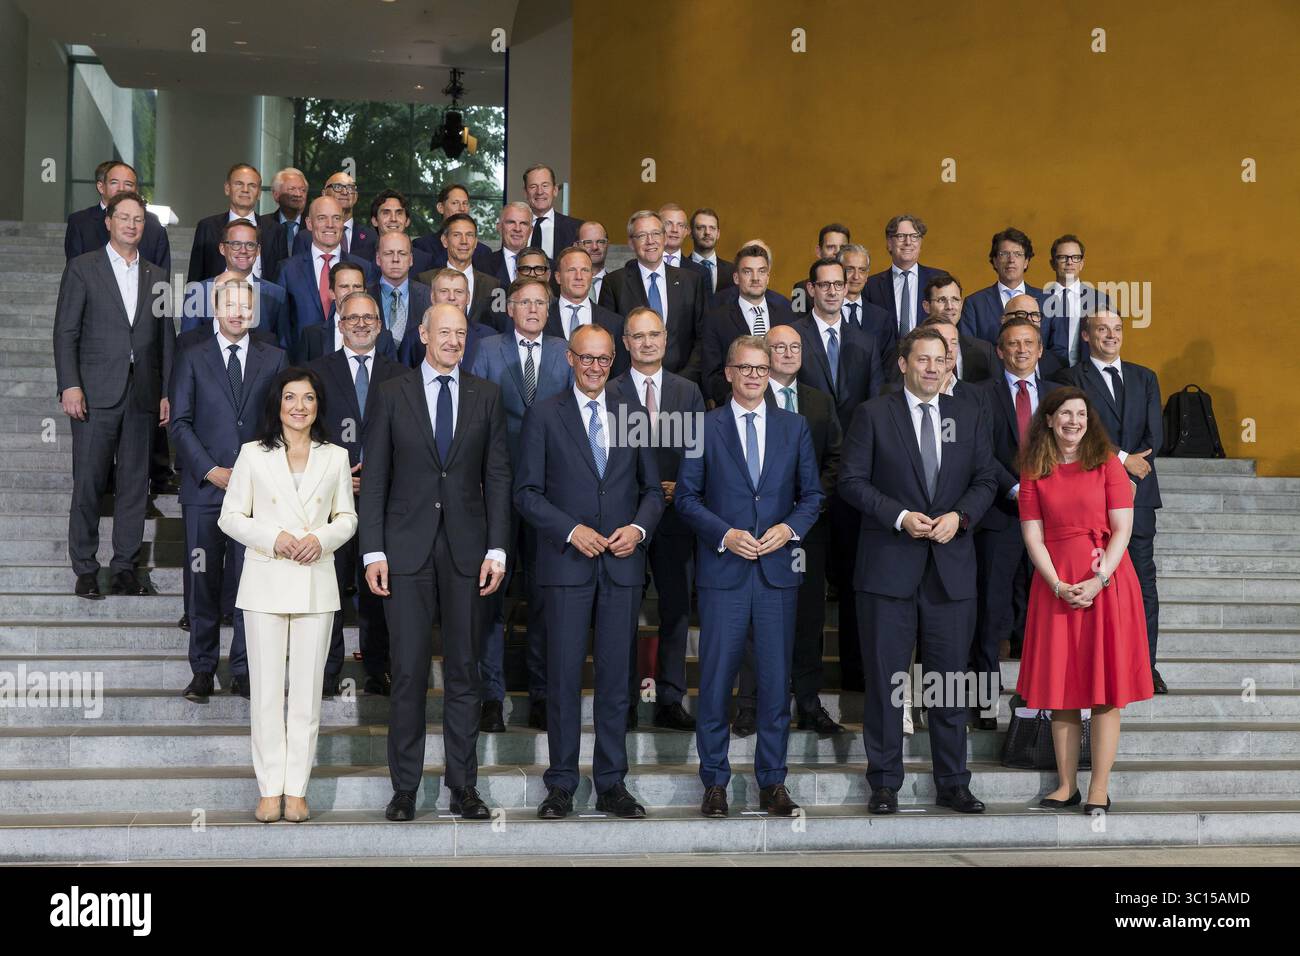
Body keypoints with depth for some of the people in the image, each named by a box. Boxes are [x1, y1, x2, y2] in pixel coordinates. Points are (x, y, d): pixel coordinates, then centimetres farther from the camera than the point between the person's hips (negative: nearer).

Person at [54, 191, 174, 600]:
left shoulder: (155, 276, 14)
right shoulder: (82, 268, 4)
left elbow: (166, 339, 15)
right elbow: (65, 332, -1)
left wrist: (167, 393, 8)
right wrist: (70, 385, -10)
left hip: (142, 395, 4)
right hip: (96, 394, -3)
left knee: (135, 484, 4)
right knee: (89, 482, -3)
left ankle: (125, 568, 12)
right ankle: (85, 570, 6)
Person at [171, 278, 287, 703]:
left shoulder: (273, 358, 11)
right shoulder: (192, 357, 7)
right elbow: (180, 422, 2)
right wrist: (211, 470, -9)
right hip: (204, 490, -1)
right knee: (203, 581, 2)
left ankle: (243, 668, 7)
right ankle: (202, 669, 12)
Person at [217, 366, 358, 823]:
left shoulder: (335, 457, 8)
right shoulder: (253, 454, 3)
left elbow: (347, 517, 11)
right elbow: (230, 516, 3)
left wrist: (321, 538, -9)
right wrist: (273, 538, -13)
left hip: (316, 584, 1)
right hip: (266, 582, -1)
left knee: (307, 689, 3)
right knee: (266, 688, 1)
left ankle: (297, 789, 10)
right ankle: (270, 789, 8)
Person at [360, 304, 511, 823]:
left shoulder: (486, 395, 8)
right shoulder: (392, 394, 4)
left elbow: (498, 477, 6)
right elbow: (374, 478, 2)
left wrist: (496, 549, -1)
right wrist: (373, 552, -4)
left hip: (466, 551, 1)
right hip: (407, 549, -1)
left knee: (463, 671, 6)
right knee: (408, 671, 0)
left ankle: (463, 786, 14)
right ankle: (404, 787, 9)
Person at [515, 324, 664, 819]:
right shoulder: (544, 415, 3)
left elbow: (652, 489, 14)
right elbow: (527, 492, -1)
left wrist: (639, 527, -5)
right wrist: (572, 530, -13)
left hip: (623, 563, 3)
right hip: (566, 564, -2)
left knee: (615, 676, 5)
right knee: (563, 676, 0)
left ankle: (611, 785, 13)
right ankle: (561, 786, 8)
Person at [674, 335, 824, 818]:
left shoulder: (795, 428, 11)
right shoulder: (704, 427, 4)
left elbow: (812, 494, 12)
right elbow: (686, 495, 2)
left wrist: (790, 527, -7)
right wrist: (724, 534, -11)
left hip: (778, 569, 2)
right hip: (722, 570, -2)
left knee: (776, 679, 4)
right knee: (715, 679, 0)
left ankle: (772, 783, 14)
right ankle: (715, 782, 10)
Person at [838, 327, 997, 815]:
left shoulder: (968, 416, 11)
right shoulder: (874, 414, 1)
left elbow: (985, 480, 11)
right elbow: (851, 480, -3)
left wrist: (959, 516, -7)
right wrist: (900, 516, -14)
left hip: (951, 563, 3)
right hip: (888, 564, -2)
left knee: (951, 678, 6)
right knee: (885, 678, 2)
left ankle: (953, 783, 16)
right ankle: (884, 784, 11)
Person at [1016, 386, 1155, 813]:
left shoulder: (1107, 462, 3)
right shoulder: (1034, 472, 7)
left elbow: (1122, 529, -2)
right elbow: (1033, 536, 2)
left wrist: (1099, 580, -14)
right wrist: (1058, 586, -11)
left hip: (1106, 583, -2)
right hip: (1055, 586, 2)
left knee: (1106, 689, -2)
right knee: (1059, 687, 3)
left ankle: (1099, 789, 3)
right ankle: (1066, 785, 12)